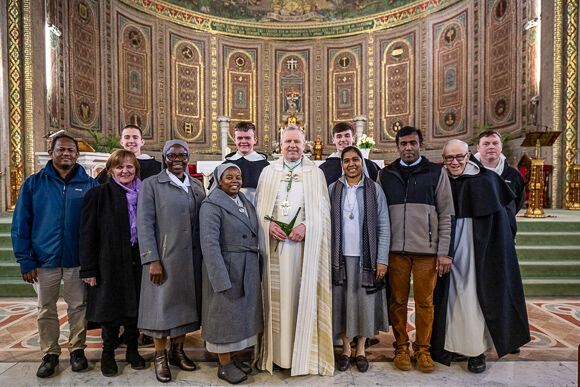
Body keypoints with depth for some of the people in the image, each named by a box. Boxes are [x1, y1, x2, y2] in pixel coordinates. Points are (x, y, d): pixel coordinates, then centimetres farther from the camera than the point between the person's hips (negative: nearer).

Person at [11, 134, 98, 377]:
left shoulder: (89, 185, 0)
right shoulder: (33, 184, 2)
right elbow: (20, 225, 2)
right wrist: (25, 261, -4)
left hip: (77, 259, -1)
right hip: (44, 259, 1)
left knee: (78, 306, 10)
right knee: (46, 309, 13)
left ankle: (77, 349, 28)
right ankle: (50, 353, 31)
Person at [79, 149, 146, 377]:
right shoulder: (99, 194, -4)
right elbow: (88, 234, -5)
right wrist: (88, 269, -9)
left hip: (137, 262, 3)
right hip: (110, 262, -3)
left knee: (134, 307, 12)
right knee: (111, 308, 9)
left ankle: (132, 350, 30)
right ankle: (108, 353, 29)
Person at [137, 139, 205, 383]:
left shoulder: (197, 186, 10)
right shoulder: (151, 184, -2)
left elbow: (202, 223, 11)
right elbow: (144, 224, -8)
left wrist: (204, 256, 5)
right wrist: (152, 260, -14)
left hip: (191, 258, 4)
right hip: (164, 258, -4)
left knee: (185, 304, 13)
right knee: (162, 306, 6)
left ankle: (178, 351, 32)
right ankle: (160, 358, 25)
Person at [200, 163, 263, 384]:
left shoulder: (245, 202, 10)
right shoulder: (212, 205, -14)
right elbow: (209, 244, -20)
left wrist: (255, 268, 7)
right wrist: (221, 279, -23)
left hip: (248, 269, 8)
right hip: (225, 268, -7)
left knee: (242, 312, 17)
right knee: (225, 313, 6)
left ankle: (234, 357, 35)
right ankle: (224, 365, 24)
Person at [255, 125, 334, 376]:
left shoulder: (315, 173, 8)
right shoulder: (268, 172, 12)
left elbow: (323, 210, 4)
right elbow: (258, 206, 10)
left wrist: (306, 226, -13)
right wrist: (268, 224, -8)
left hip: (305, 244, -1)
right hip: (275, 243, 1)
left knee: (304, 295, 2)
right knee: (275, 296, 4)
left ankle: (303, 353, 15)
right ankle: (277, 351, 17)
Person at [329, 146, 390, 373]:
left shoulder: (375, 190, 1)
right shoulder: (332, 189, 4)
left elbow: (384, 227, -1)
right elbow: (326, 225, 3)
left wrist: (382, 259, -6)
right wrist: (326, 256, -2)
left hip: (366, 257, 0)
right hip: (340, 257, 1)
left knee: (365, 302, 8)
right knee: (342, 301, 9)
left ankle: (361, 350, 28)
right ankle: (346, 348, 28)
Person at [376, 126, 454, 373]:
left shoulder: (437, 173, 7)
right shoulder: (385, 175, 10)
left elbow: (446, 215, 4)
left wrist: (444, 252, -3)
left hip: (427, 250, -1)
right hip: (395, 250, 1)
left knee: (425, 302, 6)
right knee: (398, 301, 7)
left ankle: (422, 349, 24)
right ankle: (401, 347, 24)